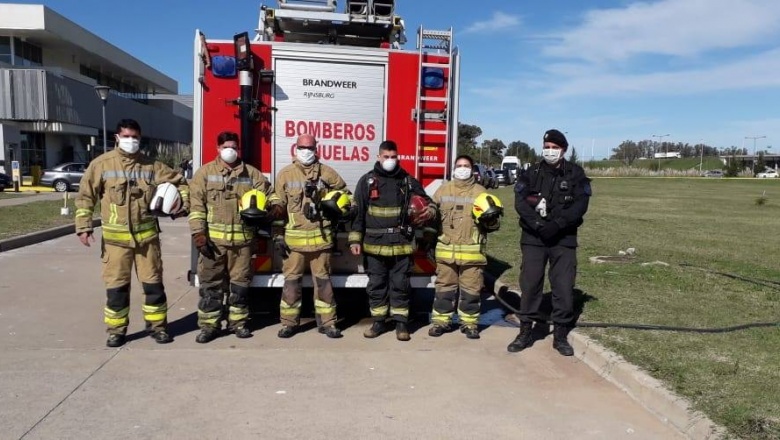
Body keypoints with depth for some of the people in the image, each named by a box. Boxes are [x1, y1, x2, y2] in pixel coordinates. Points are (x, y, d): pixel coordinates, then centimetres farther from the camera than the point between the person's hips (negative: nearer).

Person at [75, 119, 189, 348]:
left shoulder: (151, 165, 4)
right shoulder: (101, 164, 0)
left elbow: (179, 181, 13)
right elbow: (85, 197, 1)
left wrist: (183, 204, -2)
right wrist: (84, 227, -5)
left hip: (146, 236, 1)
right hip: (116, 238, -1)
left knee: (153, 283, 6)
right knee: (116, 286, 6)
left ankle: (157, 325, 19)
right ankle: (116, 329, 20)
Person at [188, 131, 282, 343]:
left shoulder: (251, 172, 10)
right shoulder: (205, 172, 5)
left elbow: (268, 191, 18)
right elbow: (196, 204, -1)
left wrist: (276, 204, -5)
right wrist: (198, 232, -10)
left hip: (242, 238, 2)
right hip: (213, 238, -1)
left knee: (240, 283, 8)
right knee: (211, 284, 3)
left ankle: (238, 322, 20)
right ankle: (209, 325, 13)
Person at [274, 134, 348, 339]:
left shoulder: (327, 172, 4)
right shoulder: (285, 174, 3)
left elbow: (343, 192, 17)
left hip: (320, 236, 0)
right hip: (294, 237, 0)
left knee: (323, 279, 6)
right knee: (292, 280, 5)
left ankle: (327, 322, 13)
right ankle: (289, 322, 15)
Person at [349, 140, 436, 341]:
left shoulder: (409, 181, 6)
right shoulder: (367, 180, 3)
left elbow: (426, 201, 14)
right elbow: (358, 212, 2)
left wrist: (430, 211, -10)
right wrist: (355, 239, -4)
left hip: (401, 244, 0)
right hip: (374, 245, 0)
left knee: (400, 285, 6)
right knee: (376, 285, 9)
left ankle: (401, 322, 16)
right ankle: (378, 321, 21)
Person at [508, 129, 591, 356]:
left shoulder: (575, 174, 3)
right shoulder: (531, 173, 4)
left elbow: (580, 204, -7)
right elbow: (520, 202, -6)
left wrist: (557, 224, -19)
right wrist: (537, 224, -20)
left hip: (564, 239, 0)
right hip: (533, 237, 0)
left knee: (564, 286, 2)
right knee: (530, 284, 2)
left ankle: (561, 336, 15)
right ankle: (525, 333, 13)